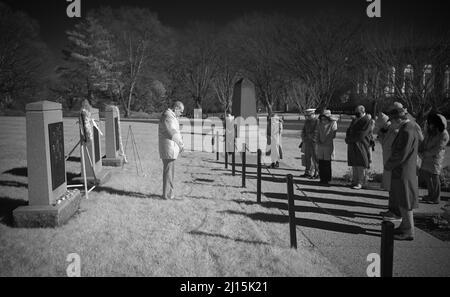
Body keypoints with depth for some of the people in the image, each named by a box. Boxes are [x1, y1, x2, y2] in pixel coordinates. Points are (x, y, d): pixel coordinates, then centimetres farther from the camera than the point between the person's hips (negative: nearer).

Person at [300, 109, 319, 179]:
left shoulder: (317, 121, -8)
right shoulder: (307, 121, 15)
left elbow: (316, 132, -15)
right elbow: (303, 130, 17)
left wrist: (312, 140, -17)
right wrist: (303, 139, 4)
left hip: (313, 142, -7)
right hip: (307, 142, 7)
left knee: (314, 158, -5)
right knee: (307, 157, 9)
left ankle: (316, 173, 0)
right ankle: (307, 172, 17)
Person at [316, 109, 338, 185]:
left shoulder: (333, 124, -4)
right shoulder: (320, 124, 9)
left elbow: (333, 136, -6)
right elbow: (317, 134, 16)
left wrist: (325, 142, -8)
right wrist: (318, 141, 2)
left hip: (328, 146, -4)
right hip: (320, 146, 4)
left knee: (327, 164, -3)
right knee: (321, 164, 4)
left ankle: (327, 180, 6)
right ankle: (322, 179, 14)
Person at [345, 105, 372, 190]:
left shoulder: (367, 120, -7)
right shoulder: (354, 120, 17)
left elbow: (362, 133, -15)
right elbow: (349, 130, 18)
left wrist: (350, 139, -11)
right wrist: (348, 138, -2)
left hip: (361, 145, -7)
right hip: (352, 145, 7)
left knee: (360, 164, -7)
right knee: (354, 164, 8)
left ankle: (360, 183, -4)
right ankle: (355, 181, 13)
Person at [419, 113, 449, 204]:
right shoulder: (429, 130, 1)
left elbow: (437, 149, -20)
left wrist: (424, 154, -14)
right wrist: (420, 151, -2)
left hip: (435, 157, -8)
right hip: (427, 156, 8)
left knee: (434, 177, -4)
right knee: (424, 173, 15)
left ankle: (436, 198, 9)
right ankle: (431, 194, 31)